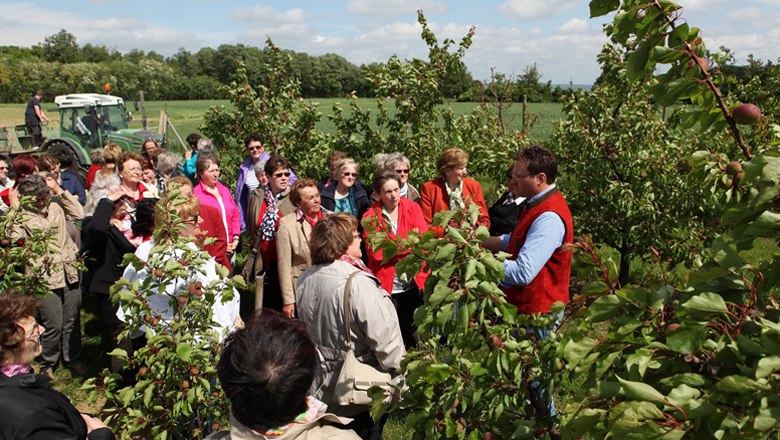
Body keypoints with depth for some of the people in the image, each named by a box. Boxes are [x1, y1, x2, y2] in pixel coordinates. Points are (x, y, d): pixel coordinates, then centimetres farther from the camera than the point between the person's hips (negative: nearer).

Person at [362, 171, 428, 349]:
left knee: (413, 330, 12)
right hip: (387, 284, -2)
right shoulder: (371, 216, -5)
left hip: (413, 283, 2)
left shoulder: (412, 208, 1)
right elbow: (376, 251, -15)